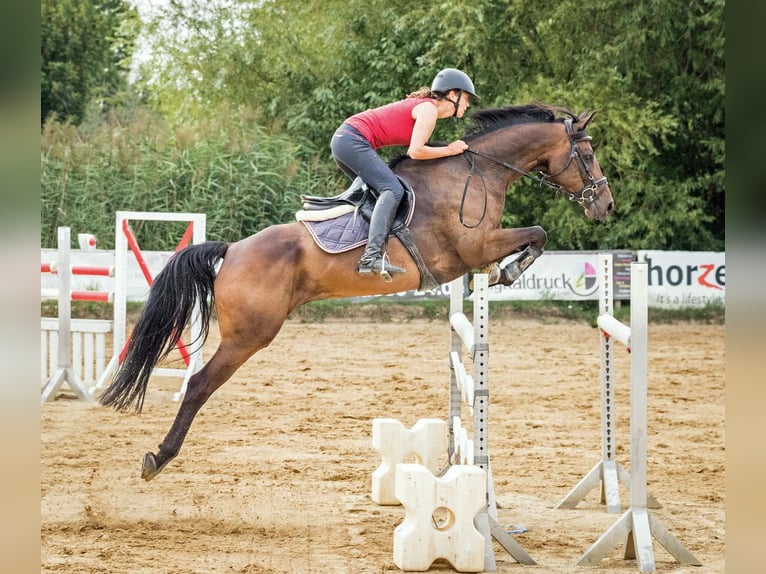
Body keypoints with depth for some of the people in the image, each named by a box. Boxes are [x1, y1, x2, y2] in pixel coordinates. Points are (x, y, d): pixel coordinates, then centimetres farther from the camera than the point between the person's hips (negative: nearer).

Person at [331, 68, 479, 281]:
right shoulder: (429, 110, -8)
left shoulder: (422, 105, 21)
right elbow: (415, 151, -17)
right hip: (353, 141, -11)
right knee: (392, 190, -21)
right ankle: (371, 256, -35)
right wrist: (449, 151, -7)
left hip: (343, 138, 11)